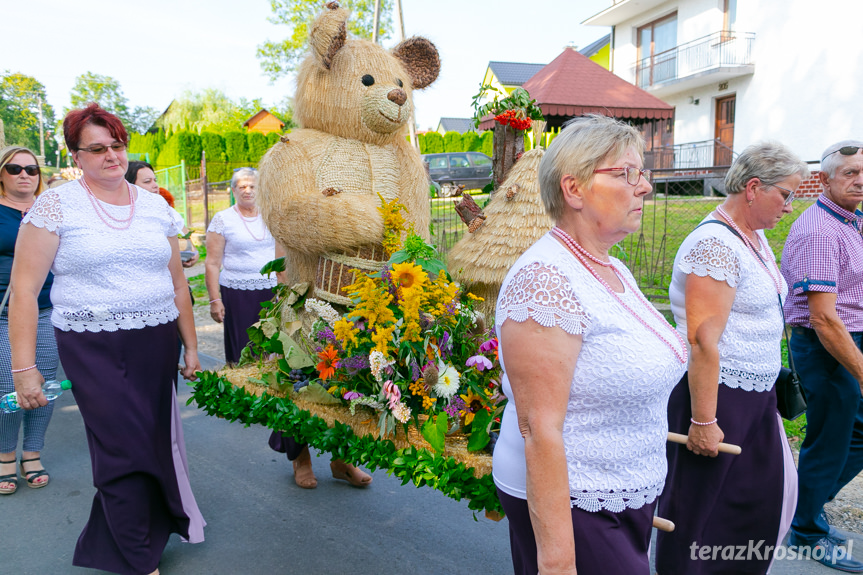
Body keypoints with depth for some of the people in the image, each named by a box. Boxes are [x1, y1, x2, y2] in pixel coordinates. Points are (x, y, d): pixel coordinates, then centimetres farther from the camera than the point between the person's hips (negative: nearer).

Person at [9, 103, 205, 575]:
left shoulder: (156, 207, 10)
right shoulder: (56, 205, -2)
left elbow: (177, 282, 15)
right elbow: (24, 288, -4)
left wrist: (191, 347, 13)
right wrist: (24, 367, -10)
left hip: (157, 344, 4)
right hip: (93, 348, -4)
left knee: (155, 442, 9)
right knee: (127, 448, -3)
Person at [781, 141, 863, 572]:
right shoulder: (820, 231, -21)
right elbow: (823, 318, -25)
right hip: (826, 347, -10)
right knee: (828, 441, 4)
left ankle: (807, 503, 34)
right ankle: (807, 532, 24)